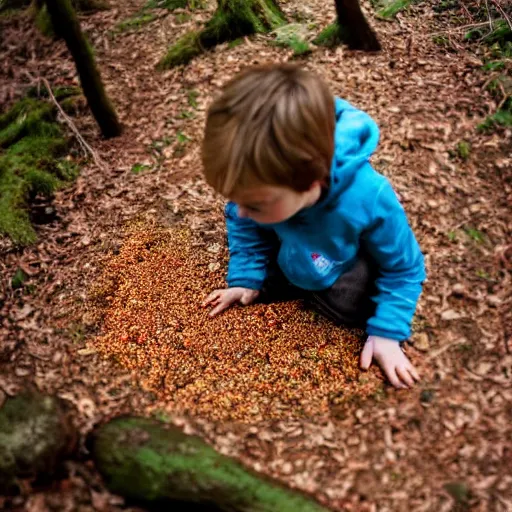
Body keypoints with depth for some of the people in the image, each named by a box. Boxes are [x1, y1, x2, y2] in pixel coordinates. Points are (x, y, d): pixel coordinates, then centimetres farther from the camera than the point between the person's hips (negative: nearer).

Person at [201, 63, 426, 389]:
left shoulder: (369, 200, -44)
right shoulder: (265, 184, -34)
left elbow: (404, 268, -24)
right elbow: (243, 225, -8)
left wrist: (387, 332, -27)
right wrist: (244, 278, -14)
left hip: (346, 263, -2)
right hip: (290, 254, 3)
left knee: (349, 305, -21)